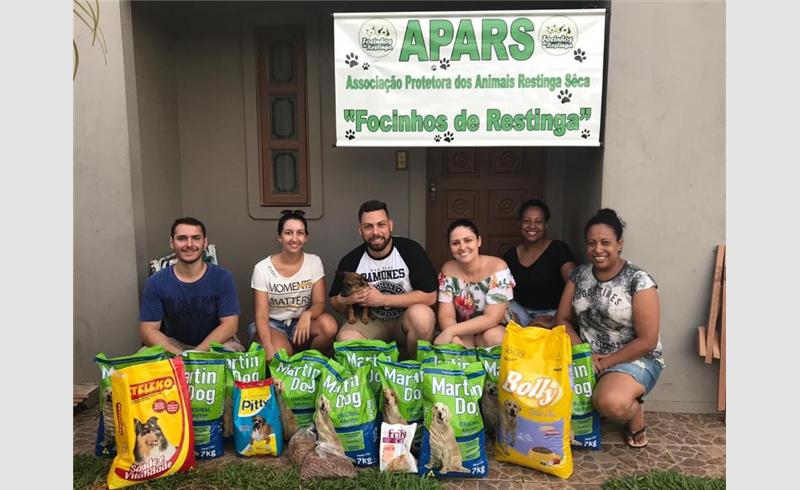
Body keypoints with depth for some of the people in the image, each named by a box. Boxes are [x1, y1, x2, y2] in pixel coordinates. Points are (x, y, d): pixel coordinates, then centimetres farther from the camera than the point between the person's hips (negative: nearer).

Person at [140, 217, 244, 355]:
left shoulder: (222, 278, -11)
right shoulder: (156, 282, -8)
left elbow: (230, 325, -14)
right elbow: (148, 330, -9)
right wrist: (179, 356, -25)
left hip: (217, 343, -1)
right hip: (175, 344, 1)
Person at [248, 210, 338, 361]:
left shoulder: (314, 262, -6)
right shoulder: (262, 268, -12)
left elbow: (320, 303, -8)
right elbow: (261, 315, -14)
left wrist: (307, 314, -34)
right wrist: (269, 347, -32)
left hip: (301, 323, 3)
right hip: (272, 325, -3)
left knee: (329, 324, -29)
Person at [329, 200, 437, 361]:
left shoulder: (411, 250, -14)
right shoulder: (350, 261, -5)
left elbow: (430, 296, -17)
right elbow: (335, 303, 7)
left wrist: (382, 299, -21)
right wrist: (347, 299, -19)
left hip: (407, 319, -1)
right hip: (371, 322, 1)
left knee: (421, 314, -35)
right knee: (345, 340, -30)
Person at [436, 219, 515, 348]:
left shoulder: (497, 267, -20)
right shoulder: (448, 270, -8)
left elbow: (492, 318, -24)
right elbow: (446, 316, -11)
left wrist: (450, 331, -31)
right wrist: (456, 342, -32)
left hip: (496, 330, -1)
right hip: (463, 333, 2)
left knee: (493, 337, -35)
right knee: (452, 341, -32)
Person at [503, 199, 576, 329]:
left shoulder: (558, 249, -9)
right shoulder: (511, 254, 4)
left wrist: (554, 320, -26)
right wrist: (507, 311, -13)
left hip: (551, 312, -5)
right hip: (520, 310, 5)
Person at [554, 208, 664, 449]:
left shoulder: (639, 281, -15)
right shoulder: (579, 275, 1)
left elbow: (647, 341, -16)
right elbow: (562, 320, 3)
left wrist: (606, 363, -17)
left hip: (635, 359, -5)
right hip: (587, 355, 5)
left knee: (611, 403, -36)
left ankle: (635, 412, 2)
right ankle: (589, 402, 7)